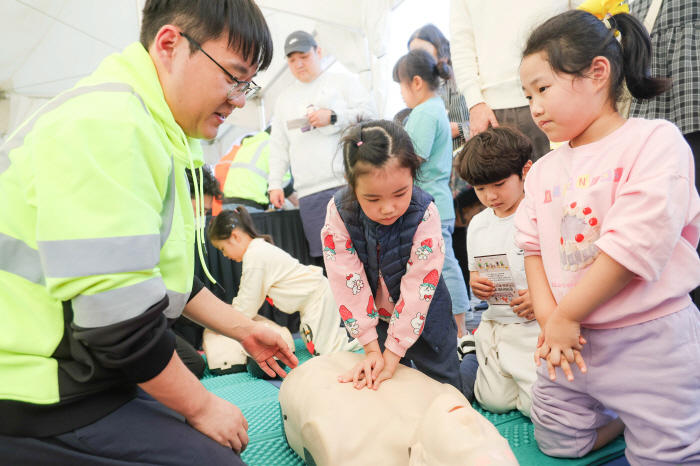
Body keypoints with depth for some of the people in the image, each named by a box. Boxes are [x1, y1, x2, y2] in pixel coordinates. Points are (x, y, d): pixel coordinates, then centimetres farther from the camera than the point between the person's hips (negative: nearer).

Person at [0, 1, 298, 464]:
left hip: (84, 371, 9)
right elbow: (117, 316, -26)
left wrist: (243, 328, 16)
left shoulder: (153, 129, 11)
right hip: (37, 407, -9)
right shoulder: (106, 124, -23)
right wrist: (202, 407, -11)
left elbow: (164, 274, 17)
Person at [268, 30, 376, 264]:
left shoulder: (343, 81, 13)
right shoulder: (284, 98, 24)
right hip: (310, 194, 3)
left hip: (350, 183, -3)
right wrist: (275, 183, 12)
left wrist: (333, 117, -10)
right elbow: (279, 147, 21)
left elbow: (369, 113, 2)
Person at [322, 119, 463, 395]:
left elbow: (417, 287, -26)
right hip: (373, 316, 2)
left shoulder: (424, 214, -28)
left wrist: (391, 356, -23)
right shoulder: (339, 212, -23)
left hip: (421, 315, -1)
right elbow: (348, 282, -21)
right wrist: (372, 349, -19)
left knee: (445, 387, 10)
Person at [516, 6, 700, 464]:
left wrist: (565, 317, -17)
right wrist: (547, 314, -11)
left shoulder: (655, 140, -12)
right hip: (570, 343, 6)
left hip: (649, 342, -5)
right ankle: (621, 415, 35)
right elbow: (533, 247, 6)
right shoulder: (543, 171, 7)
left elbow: (637, 243, -21)